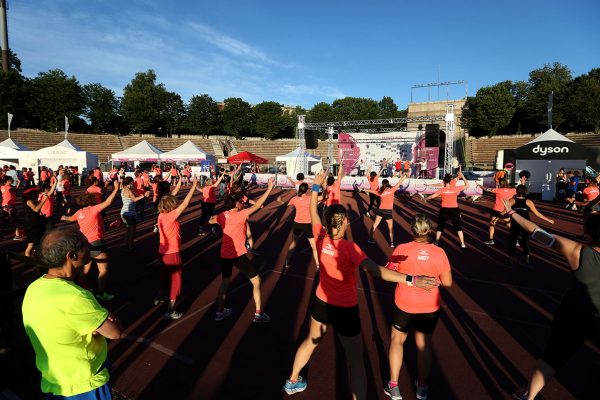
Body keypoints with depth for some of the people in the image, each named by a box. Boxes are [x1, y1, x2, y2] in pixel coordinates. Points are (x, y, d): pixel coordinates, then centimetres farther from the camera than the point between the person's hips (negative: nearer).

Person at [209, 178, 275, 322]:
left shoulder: (223, 215, 3)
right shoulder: (240, 215, -17)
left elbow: (210, 221, 22)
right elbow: (256, 206, -24)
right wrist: (269, 189, -23)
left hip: (225, 254, 7)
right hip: (238, 254, -7)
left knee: (225, 281, 23)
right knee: (256, 281, 4)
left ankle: (220, 311, 32)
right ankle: (259, 313, 6)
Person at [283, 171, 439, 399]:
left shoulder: (320, 238, -13)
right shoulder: (349, 248, -28)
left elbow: (312, 212, 3)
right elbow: (374, 270, -41)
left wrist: (316, 187, 10)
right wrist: (411, 279, -44)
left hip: (321, 303, 6)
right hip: (345, 311, -6)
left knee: (311, 341, 31)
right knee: (356, 362, 12)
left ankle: (292, 382, 53)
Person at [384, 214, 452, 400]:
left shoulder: (401, 249, -19)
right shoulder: (439, 253, -14)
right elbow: (447, 282, -6)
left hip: (404, 306, -1)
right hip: (430, 308, 2)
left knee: (397, 339, 21)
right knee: (424, 344, 22)